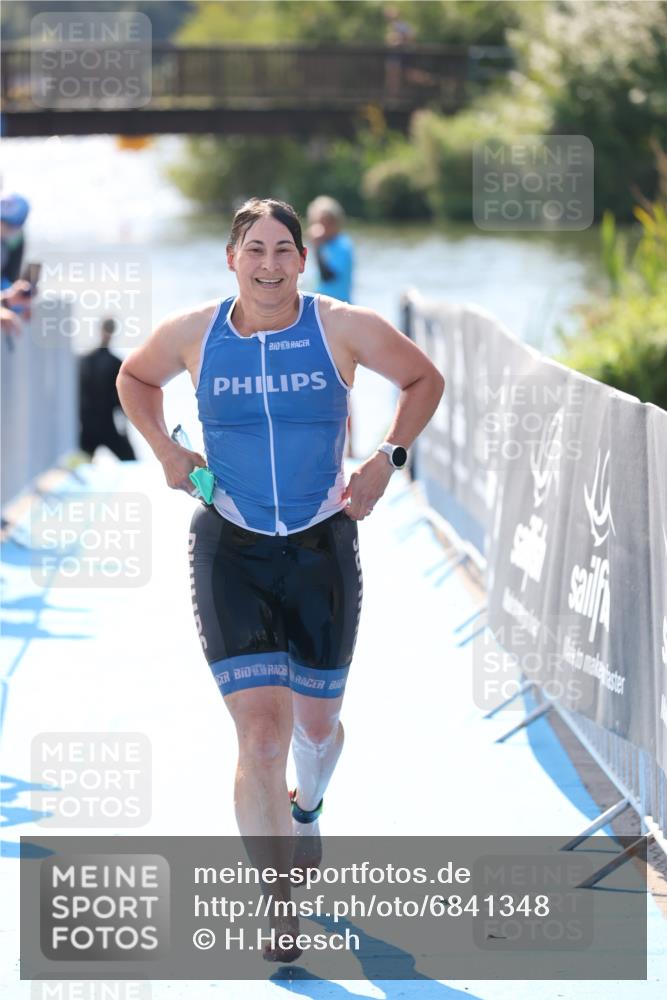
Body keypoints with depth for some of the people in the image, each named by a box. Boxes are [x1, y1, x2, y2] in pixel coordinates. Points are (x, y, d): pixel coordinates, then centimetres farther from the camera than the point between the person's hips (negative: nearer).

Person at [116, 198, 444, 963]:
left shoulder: (344, 328, -7)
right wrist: (166, 452, 4)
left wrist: (387, 458, -3)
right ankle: (281, 911, -4)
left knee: (317, 725, 15)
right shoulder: (191, 334, -4)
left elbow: (423, 381, 9)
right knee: (261, 732, -13)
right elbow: (134, 378, 18)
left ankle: (306, 811, 52)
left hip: (322, 549, 1)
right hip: (231, 552, -1)